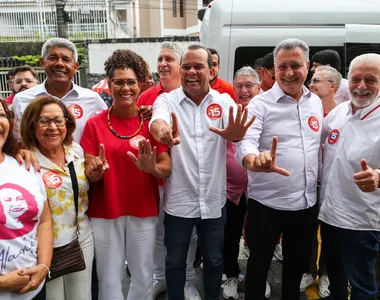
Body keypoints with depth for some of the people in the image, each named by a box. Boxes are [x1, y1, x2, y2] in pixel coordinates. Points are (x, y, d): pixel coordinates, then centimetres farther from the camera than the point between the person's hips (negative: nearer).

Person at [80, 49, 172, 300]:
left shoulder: (152, 122, -1)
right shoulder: (95, 124, -2)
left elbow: (167, 168, -5)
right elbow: (89, 174, -2)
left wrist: (151, 167, -26)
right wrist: (95, 170, -24)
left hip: (144, 212, 1)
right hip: (105, 213, 0)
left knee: (144, 279, 11)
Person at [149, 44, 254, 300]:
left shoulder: (223, 101, -2)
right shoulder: (167, 100, -5)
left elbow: (234, 129, -22)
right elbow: (157, 120, -28)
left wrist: (235, 133, -48)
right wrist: (163, 130, -53)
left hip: (213, 200, 1)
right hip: (178, 200, -1)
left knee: (214, 259, 19)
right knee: (175, 260, 15)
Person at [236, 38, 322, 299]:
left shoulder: (316, 102, 6)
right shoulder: (260, 104, -11)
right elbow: (245, 143, -26)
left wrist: (319, 174, 9)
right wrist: (256, 160, -46)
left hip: (307, 202, 5)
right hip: (267, 203, -5)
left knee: (298, 264, 22)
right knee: (259, 265, 11)